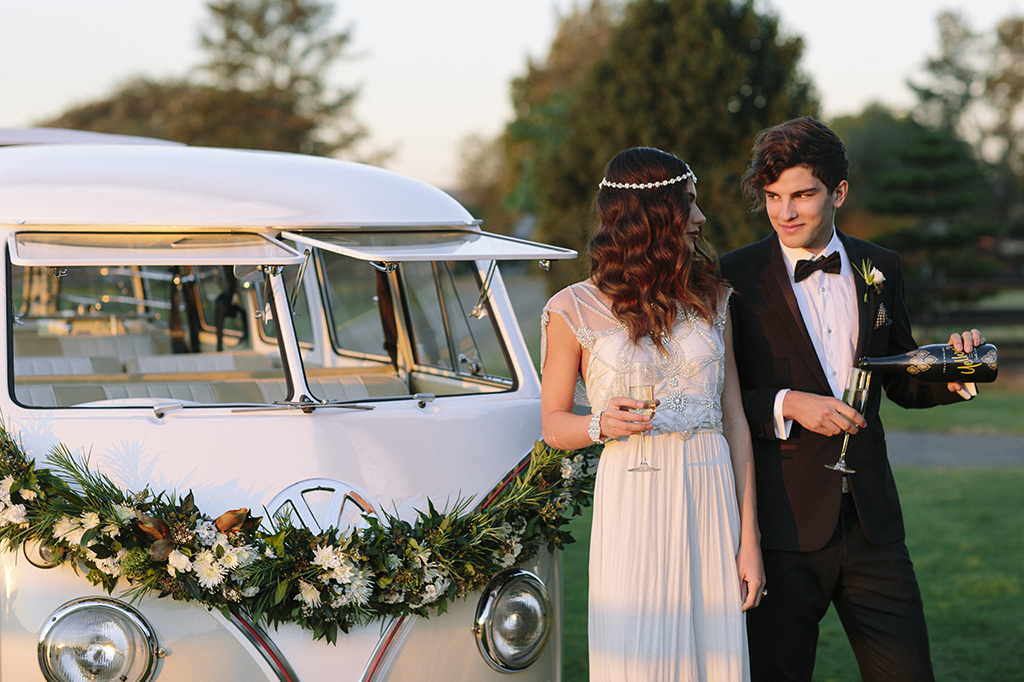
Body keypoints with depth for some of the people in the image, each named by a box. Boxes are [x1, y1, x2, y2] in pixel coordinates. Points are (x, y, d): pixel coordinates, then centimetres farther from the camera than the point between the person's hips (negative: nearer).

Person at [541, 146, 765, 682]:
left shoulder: (709, 298, 11)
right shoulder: (576, 310, 0)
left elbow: (734, 418, 8)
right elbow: (554, 424, 8)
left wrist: (749, 539, 2)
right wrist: (601, 426, -16)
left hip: (711, 499, 3)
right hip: (632, 502, -3)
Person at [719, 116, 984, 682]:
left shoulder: (879, 269, 9)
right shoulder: (734, 278, -4)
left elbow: (899, 381, 17)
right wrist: (787, 405, -19)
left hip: (872, 523, 4)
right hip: (782, 524, -3)